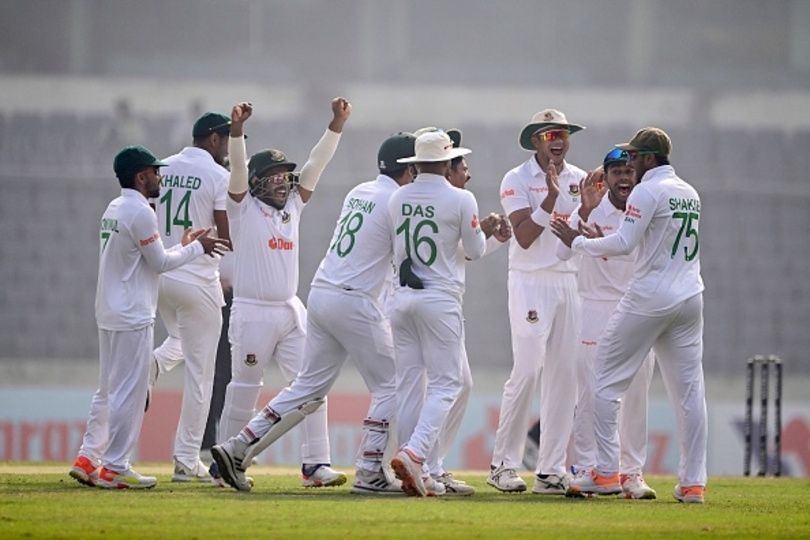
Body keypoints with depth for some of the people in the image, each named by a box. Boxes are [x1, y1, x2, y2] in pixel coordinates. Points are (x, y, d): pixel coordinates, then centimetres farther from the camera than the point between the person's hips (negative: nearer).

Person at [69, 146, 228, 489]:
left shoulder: (112, 211, 14)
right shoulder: (140, 212, -15)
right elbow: (159, 263, -11)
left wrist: (182, 246, 19)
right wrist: (196, 248, 2)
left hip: (108, 315, 10)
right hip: (132, 318, -10)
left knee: (109, 391, 15)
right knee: (129, 393, -5)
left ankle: (88, 459, 12)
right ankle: (115, 469, -3)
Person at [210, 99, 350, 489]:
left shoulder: (293, 206, 13)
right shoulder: (244, 208, -1)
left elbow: (315, 164, 8)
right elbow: (237, 168, -16)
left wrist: (337, 123, -1)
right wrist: (237, 129, -32)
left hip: (290, 312, 5)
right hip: (251, 313, -5)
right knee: (243, 390, 1)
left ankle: (315, 464, -4)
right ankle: (224, 463, 12)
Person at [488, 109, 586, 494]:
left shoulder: (579, 180, 11)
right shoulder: (517, 180, -4)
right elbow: (524, 237, -14)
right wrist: (551, 198, -23)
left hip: (569, 282, 5)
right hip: (530, 282, -5)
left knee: (564, 374, 1)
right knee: (527, 370, -13)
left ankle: (551, 469, 4)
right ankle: (503, 464, -5)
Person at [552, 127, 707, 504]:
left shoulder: (648, 192, -10)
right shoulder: (690, 194, 16)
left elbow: (623, 243, -17)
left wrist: (579, 242, -4)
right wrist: (603, 243, 21)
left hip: (650, 297, -7)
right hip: (690, 299, 7)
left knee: (606, 380, 2)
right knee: (689, 391, 6)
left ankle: (606, 473, -2)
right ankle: (693, 482, 2)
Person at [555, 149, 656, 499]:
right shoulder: (592, 210, -6)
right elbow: (563, 251, -20)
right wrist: (585, 210, -29)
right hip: (597, 309, -3)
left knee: (636, 394, 4)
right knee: (591, 392, -5)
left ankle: (632, 472, 10)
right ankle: (584, 470, -1)